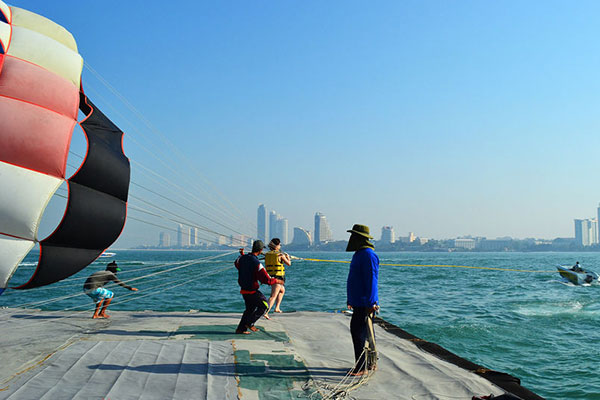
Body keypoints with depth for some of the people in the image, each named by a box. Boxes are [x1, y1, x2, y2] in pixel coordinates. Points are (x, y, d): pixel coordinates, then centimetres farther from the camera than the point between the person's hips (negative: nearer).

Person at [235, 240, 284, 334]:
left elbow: (237, 264, 23)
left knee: (250, 309, 21)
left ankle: (240, 329, 23)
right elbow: (267, 280, -23)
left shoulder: (242, 258, -3)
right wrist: (277, 281, -6)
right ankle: (250, 323, 4)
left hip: (243, 290, 8)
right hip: (252, 291, -8)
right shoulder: (257, 264, -25)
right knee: (264, 305, 8)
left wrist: (242, 254, 36)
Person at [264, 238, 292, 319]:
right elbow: (289, 264, 2)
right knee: (273, 296, -12)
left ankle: (277, 308, 27)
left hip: (270, 276, 7)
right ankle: (266, 312, -25)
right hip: (278, 277, -7)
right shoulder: (280, 255, -10)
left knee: (282, 290, 29)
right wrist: (288, 257, 22)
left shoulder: (267, 255, 6)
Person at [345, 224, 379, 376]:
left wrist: (370, 303, -25)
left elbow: (371, 280, -22)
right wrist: (351, 300, 26)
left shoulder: (368, 255, -16)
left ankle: (362, 367, -5)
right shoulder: (359, 254, 17)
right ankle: (371, 363, 25)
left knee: (359, 332, -10)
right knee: (366, 333, 16)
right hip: (359, 302, 11)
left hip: (365, 304, -11)